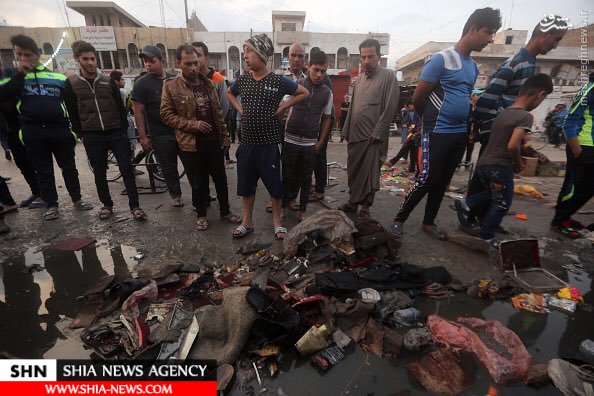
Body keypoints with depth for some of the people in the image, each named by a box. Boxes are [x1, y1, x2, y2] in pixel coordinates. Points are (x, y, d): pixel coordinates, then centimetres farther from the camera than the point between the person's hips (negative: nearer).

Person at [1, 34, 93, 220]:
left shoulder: (58, 77, 8)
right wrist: (20, 74, -11)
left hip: (59, 128, 0)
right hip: (32, 131, 1)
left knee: (69, 167, 8)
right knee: (43, 171, 5)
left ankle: (76, 199, 20)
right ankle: (52, 205, 14)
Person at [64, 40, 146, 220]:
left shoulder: (108, 81, 6)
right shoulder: (71, 84, 4)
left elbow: (121, 107, 7)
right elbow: (72, 113, 6)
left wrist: (124, 130, 1)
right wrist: (82, 134, 1)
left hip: (116, 134, 0)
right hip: (92, 137, 0)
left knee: (127, 170, -3)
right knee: (99, 173, 9)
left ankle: (134, 206, 2)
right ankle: (106, 204, 24)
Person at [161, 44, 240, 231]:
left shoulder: (208, 84, 8)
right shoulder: (171, 86, -4)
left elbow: (218, 113, 11)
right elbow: (166, 115, -6)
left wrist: (225, 138, 8)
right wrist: (193, 124, -16)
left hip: (214, 141, 4)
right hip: (191, 144, -3)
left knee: (221, 180, 12)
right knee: (198, 184, 9)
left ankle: (225, 212, 29)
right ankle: (201, 215, 29)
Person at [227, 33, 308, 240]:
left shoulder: (278, 81, -8)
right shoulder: (242, 80, 4)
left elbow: (304, 93, 2)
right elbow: (229, 93, 26)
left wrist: (282, 108, -5)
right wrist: (239, 108, 8)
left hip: (270, 143, -4)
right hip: (247, 142, 4)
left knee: (275, 183, 7)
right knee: (246, 183, 12)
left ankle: (277, 221, 26)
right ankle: (247, 221, 28)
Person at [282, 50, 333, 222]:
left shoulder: (327, 93, 3)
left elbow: (326, 119, 9)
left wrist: (320, 142, 3)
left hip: (310, 144, 2)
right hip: (290, 141, -1)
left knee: (305, 179, 10)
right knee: (287, 176, 8)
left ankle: (302, 211, 24)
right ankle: (283, 206, 27)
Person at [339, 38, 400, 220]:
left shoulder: (388, 76, -3)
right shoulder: (359, 80, 16)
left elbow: (390, 107, -9)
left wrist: (377, 132, -14)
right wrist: (346, 130, 12)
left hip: (373, 137, -6)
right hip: (355, 136, 6)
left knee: (370, 174, 0)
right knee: (353, 171, 10)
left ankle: (365, 207, 12)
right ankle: (353, 202, 23)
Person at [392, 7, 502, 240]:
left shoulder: (473, 66, 14)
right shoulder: (442, 59, -9)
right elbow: (417, 99, -8)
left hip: (460, 134, 7)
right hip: (437, 133, -7)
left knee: (442, 182, 10)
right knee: (427, 180, -8)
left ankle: (429, 222, 23)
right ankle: (399, 219, 8)